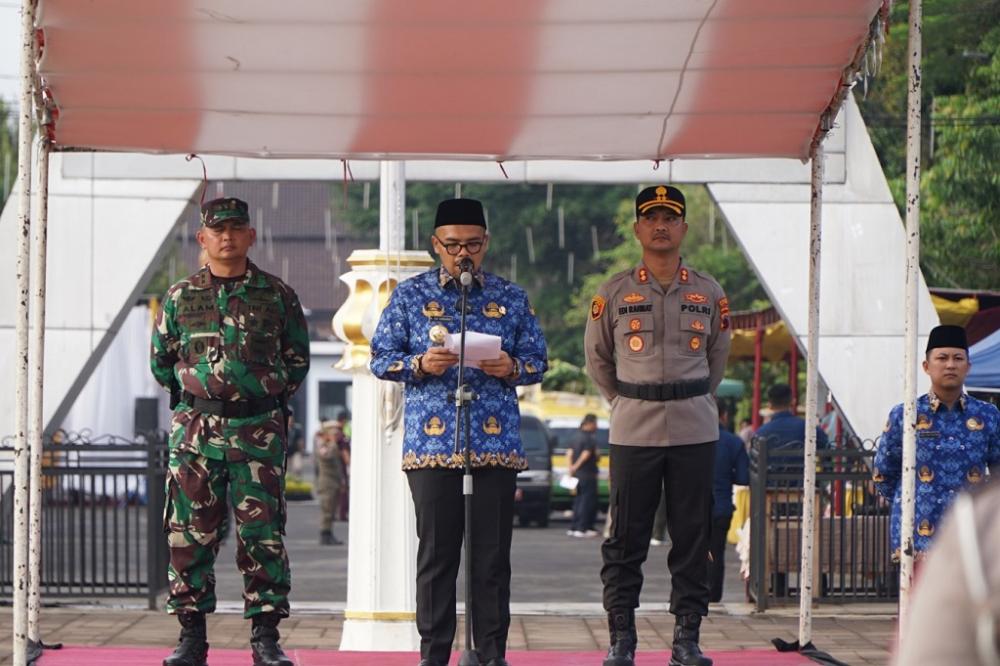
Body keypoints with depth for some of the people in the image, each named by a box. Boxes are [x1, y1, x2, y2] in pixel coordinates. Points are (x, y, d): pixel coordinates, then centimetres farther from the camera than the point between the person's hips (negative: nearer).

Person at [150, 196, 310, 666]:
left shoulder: (277, 296, 5)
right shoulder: (180, 297, 7)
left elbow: (297, 360, 13)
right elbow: (161, 361, 17)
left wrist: (268, 397, 10)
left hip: (259, 429, -1)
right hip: (195, 431, 1)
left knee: (262, 533, -2)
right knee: (189, 533, 0)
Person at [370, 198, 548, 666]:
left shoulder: (511, 298, 11)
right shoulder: (410, 295, 7)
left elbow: (538, 360, 12)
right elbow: (381, 358, 6)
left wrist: (512, 367, -9)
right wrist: (419, 365, -12)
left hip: (496, 446, 1)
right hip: (431, 445, -1)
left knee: (493, 556, 1)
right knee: (436, 552, 0)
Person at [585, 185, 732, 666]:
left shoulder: (709, 293, 7)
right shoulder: (614, 293, 2)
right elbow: (597, 359, 14)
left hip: (695, 430, 1)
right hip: (633, 432, -1)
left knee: (692, 536, 2)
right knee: (626, 537, 0)